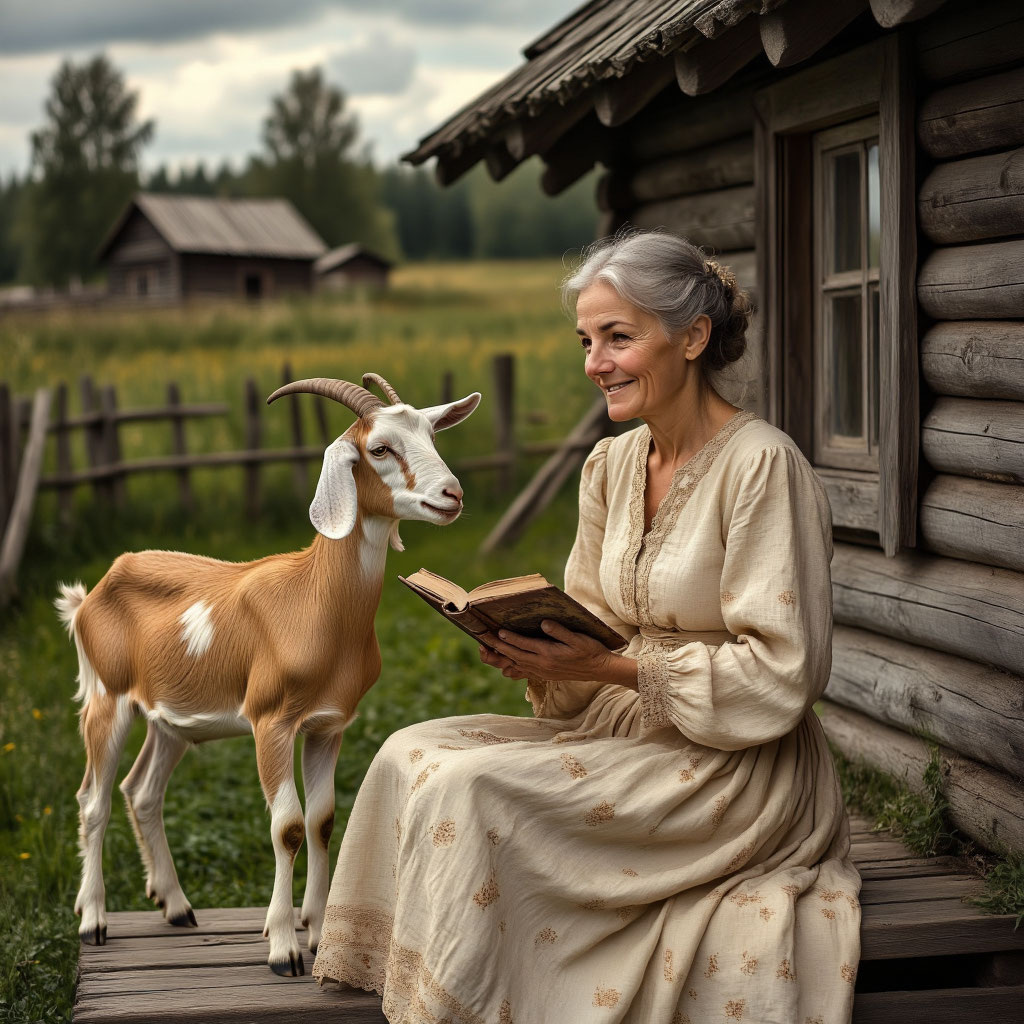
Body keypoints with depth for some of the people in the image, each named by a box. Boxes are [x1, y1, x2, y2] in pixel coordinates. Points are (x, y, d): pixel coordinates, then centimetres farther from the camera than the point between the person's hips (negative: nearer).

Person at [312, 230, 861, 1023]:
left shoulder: (762, 466, -16)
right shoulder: (611, 465, 8)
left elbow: (780, 676, -18)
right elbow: (597, 629, 11)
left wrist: (609, 668, -22)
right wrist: (535, 650, -11)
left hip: (738, 772, -8)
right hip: (630, 731, 8)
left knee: (472, 789, -23)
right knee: (414, 755, -10)